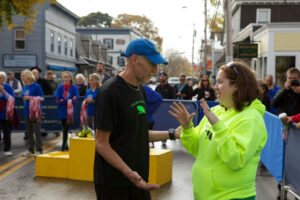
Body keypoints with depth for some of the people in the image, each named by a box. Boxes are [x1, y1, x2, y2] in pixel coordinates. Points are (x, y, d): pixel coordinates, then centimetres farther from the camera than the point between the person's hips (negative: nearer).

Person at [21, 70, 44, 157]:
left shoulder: (36, 86, -10)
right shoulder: (24, 87, 11)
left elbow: (41, 98, -10)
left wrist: (30, 97, -17)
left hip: (35, 111, -7)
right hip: (27, 111, 7)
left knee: (37, 131, -4)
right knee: (29, 131, 12)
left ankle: (39, 150, 3)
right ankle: (31, 150, 21)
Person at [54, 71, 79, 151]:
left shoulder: (74, 88, 0)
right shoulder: (59, 88, 4)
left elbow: (75, 100, -7)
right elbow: (57, 100, -4)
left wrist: (63, 101, -21)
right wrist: (69, 100, -19)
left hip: (70, 111, -2)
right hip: (62, 111, 2)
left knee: (66, 129, -7)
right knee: (64, 129, 10)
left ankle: (63, 146, -5)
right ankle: (66, 146, 22)